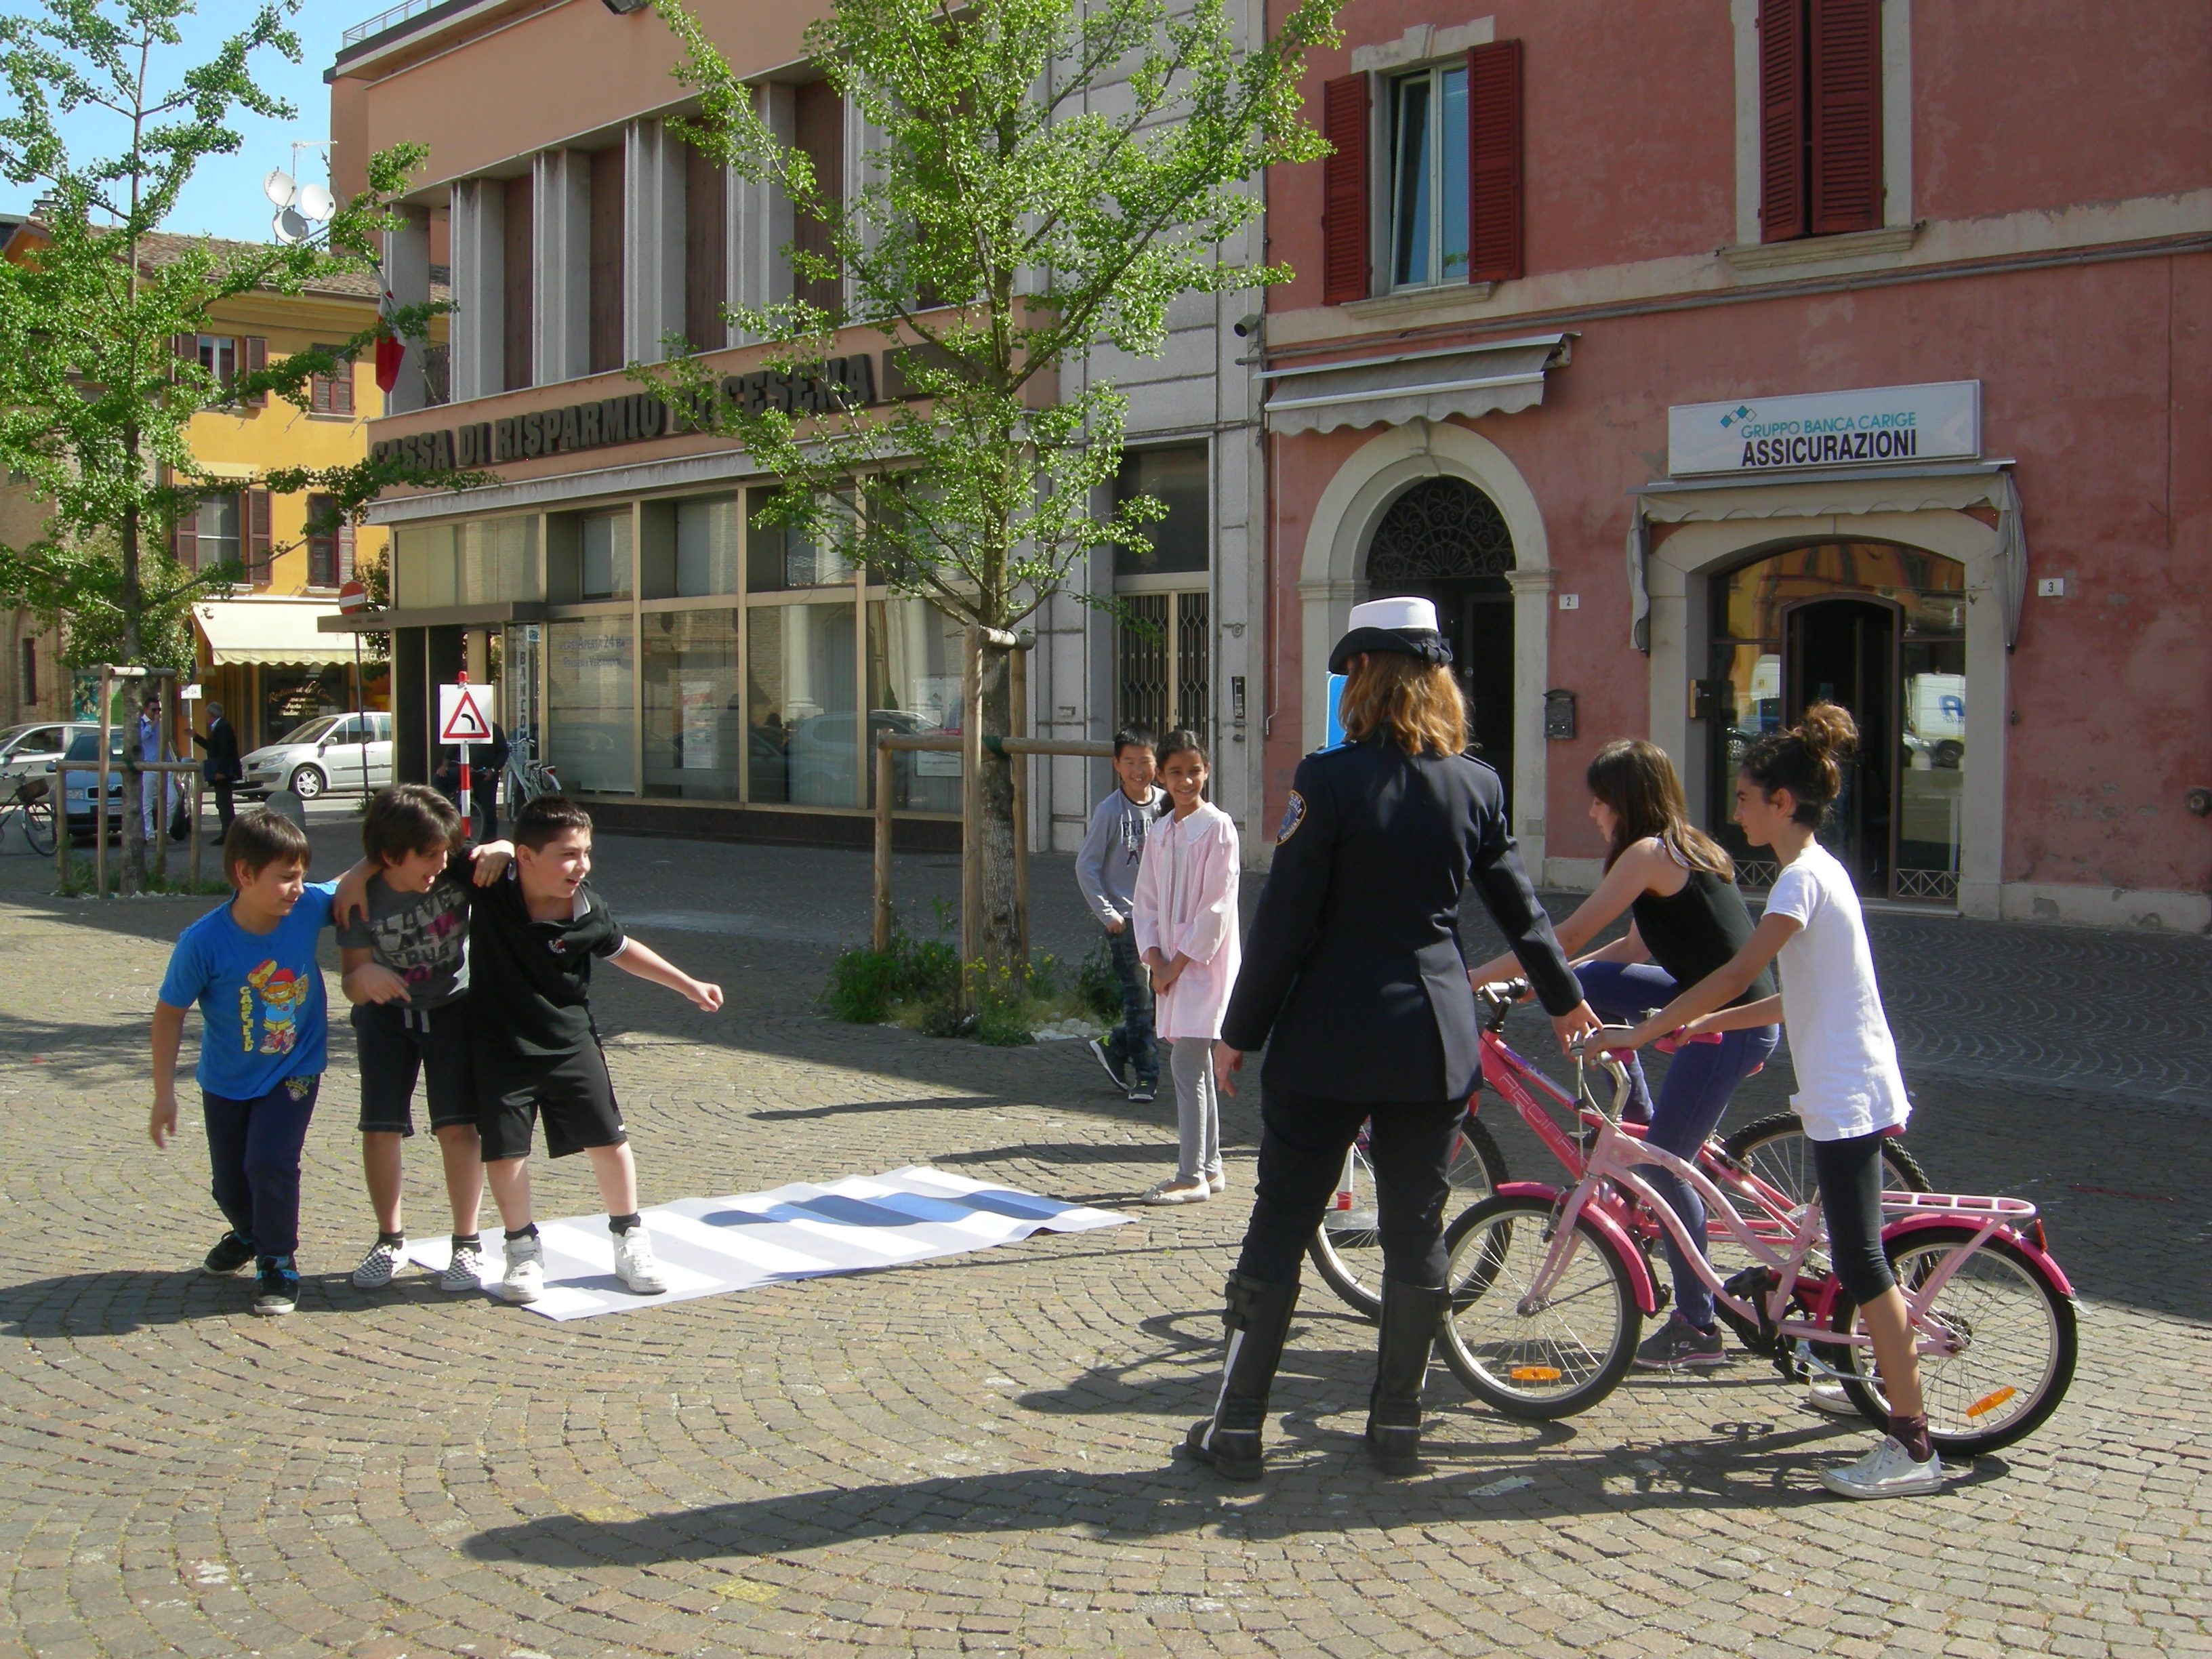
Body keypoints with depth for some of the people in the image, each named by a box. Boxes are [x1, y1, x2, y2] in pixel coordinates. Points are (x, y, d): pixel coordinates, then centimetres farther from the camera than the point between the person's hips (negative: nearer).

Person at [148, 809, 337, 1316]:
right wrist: (164, 1093, -11)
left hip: (294, 1070, -1)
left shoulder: (311, 906, -21)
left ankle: (279, 1262, 3)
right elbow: (169, 1012, -13)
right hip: (227, 1080, 1)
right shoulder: (204, 942, -25)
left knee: (270, 1162, -20)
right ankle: (250, 1234, 50)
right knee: (230, 1185, 15)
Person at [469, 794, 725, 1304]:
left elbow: (623, 950, 8)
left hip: (571, 1042, 1)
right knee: (503, 1148, -1)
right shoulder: (489, 888, -18)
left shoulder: (588, 912, -12)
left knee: (608, 1139, 4)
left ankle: (629, 1240, 22)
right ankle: (523, 1248, 19)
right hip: (502, 1046, -1)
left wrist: (689, 986, 12)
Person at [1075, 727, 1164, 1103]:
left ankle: (1115, 1048, 24)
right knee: (1139, 999, -4)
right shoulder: (1110, 811, -8)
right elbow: (1086, 866, -5)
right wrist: (1107, 914, -9)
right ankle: (1144, 1077, 6)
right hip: (1125, 918, -4)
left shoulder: (1165, 805, 3)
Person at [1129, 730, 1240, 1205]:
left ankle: (1191, 1177, -4)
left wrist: (1178, 965, -12)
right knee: (1195, 1067, 12)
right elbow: (1146, 902, 12)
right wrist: (1156, 961, -2)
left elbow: (1215, 908, -13)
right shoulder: (1159, 832, 11)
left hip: (1205, 961, -7)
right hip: (1170, 966, 7)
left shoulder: (1218, 828, -9)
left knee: (1186, 1064, -10)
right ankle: (1210, 1168, 20)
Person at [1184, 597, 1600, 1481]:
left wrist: (1240, 1031, -2)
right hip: (1435, 1040, 4)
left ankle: (1237, 1426, 10)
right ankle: (1398, 1424, 19)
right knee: (1416, 1228, 12)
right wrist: (1562, 994, 30)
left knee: (1280, 1224, 5)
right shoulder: (1477, 784, 3)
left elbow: (1286, 920, -11)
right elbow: (1518, 902, 14)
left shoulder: (1331, 780, -12)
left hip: (1329, 1037, -4)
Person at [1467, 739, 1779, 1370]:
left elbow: (1568, 936, -17)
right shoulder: (1685, 847, 14)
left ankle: (1697, 1328, 9)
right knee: (1585, 982, 8)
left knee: (1665, 1166, -2)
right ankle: (1638, 1127, 16)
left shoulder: (1649, 853, -15)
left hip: (1733, 1026, -9)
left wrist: (1475, 978, -11)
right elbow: (1636, 948, 19)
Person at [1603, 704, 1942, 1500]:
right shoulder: (1817, 870, 15)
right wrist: (1705, 1023, 14)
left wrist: (1642, 1032, -18)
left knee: (1860, 1263, -9)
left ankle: (1913, 1447, -6)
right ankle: (1893, 1387, 27)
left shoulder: (1804, 877, -15)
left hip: (1848, 1099, -10)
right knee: (1857, 1259, 17)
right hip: (1848, 1094, 10)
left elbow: (1736, 975, -22)